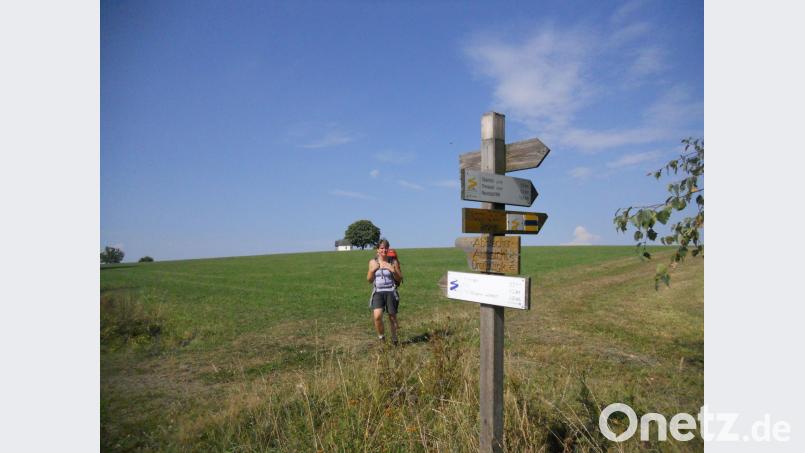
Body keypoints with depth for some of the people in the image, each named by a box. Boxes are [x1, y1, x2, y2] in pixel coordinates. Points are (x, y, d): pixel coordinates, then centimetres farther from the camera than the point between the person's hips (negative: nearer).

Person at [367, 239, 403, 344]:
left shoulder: (393, 262, 2)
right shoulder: (373, 262, 7)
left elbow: (400, 279, 4)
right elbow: (369, 280, 9)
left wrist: (393, 270, -14)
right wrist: (372, 270, -8)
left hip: (391, 292, -1)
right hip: (378, 292, 1)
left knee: (392, 317, 3)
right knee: (377, 316, -18)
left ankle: (394, 339, 27)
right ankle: (381, 337, 7)